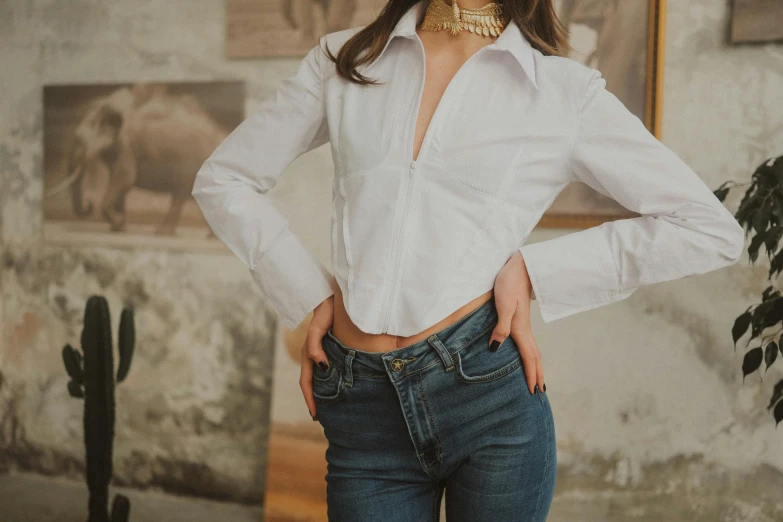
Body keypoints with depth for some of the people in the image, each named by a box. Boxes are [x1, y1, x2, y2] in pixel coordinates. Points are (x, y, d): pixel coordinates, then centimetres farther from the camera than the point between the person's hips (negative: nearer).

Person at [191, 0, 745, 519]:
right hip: (365, 415, 2)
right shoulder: (345, 61, 9)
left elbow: (714, 229, 1)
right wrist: (307, 293, 4)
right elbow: (223, 180, 14)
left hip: (489, 390, -1)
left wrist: (534, 269, -5)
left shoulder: (567, 91, 2)